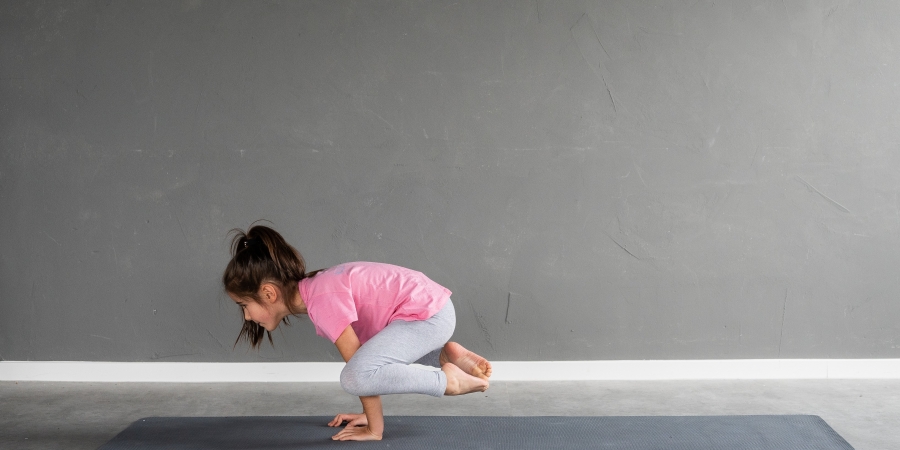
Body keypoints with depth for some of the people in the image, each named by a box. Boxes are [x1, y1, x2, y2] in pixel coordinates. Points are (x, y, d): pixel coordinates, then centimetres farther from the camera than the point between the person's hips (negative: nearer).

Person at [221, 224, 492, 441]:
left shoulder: (323, 299, -23)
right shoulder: (314, 292, 7)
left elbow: (358, 369, -20)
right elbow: (359, 354, 12)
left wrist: (375, 428, -13)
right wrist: (369, 413, 13)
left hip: (429, 314, -10)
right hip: (424, 309, 10)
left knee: (355, 377, -26)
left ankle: (447, 380, -10)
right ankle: (445, 355, 20)